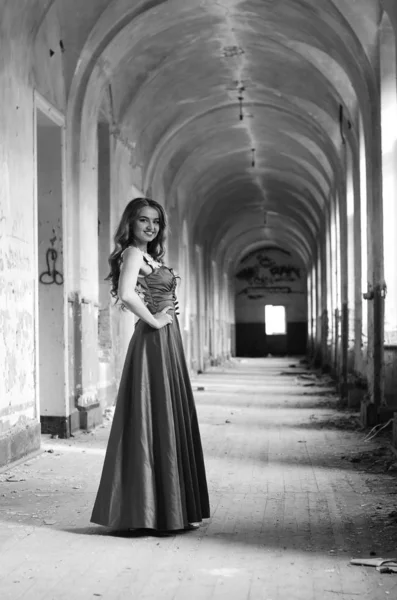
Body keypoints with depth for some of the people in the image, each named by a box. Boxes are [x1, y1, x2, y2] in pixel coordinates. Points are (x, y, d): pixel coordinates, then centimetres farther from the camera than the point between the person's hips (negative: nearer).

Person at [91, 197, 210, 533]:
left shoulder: (148, 255, 18)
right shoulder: (133, 253, -10)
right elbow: (127, 293, -27)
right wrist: (154, 320, -17)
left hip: (166, 343, 10)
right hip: (154, 342, -10)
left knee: (171, 422, 12)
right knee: (158, 422, -5)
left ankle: (169, 507, 19)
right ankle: (164, 511, 2)